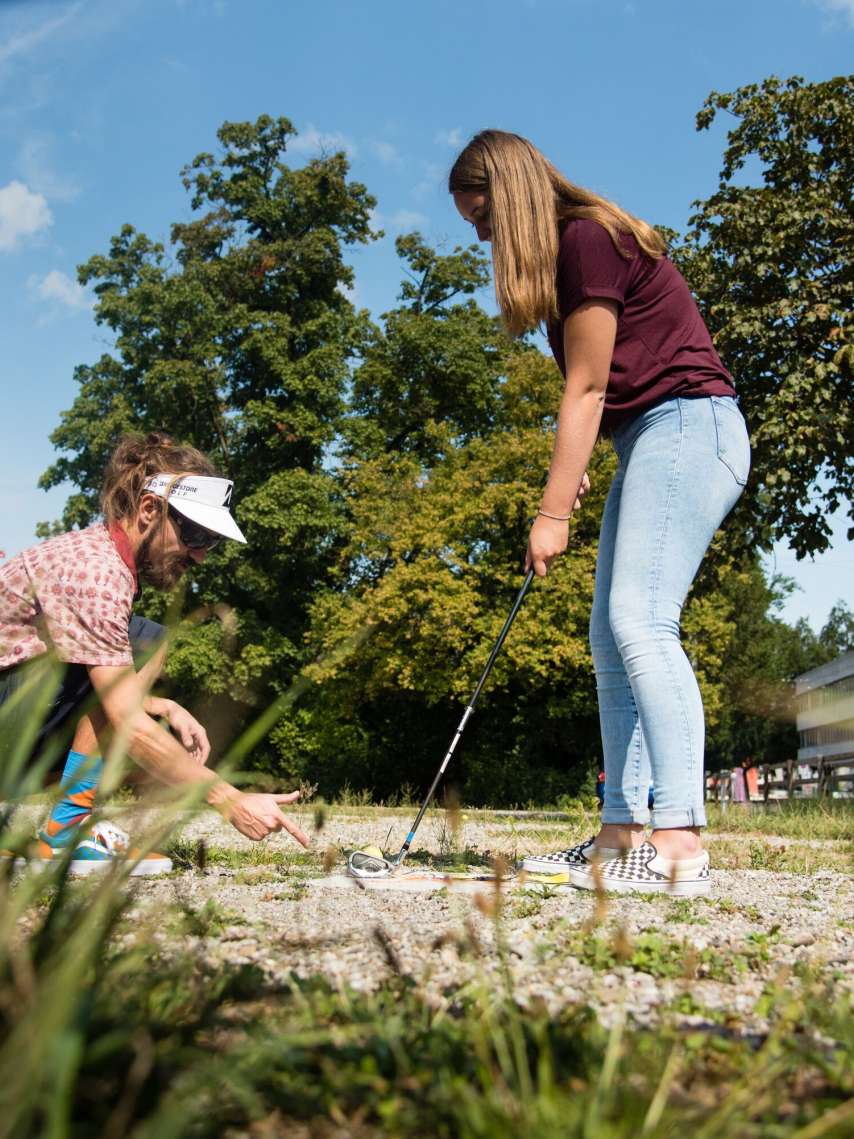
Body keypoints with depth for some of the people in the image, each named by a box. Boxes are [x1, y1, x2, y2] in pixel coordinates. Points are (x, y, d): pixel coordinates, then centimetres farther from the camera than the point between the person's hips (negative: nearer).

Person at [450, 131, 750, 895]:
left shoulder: (589, 239, -10)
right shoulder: (573, 251, 18)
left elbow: (587, 387, -13)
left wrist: (552, 513, -12)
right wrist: (572, 473, 4)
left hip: (688, 425, -10)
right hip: (649, 441, 10)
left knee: (639, 620, -22)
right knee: (612, 636, 3)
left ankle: (680, 843, -24)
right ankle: (623, 835, 2)